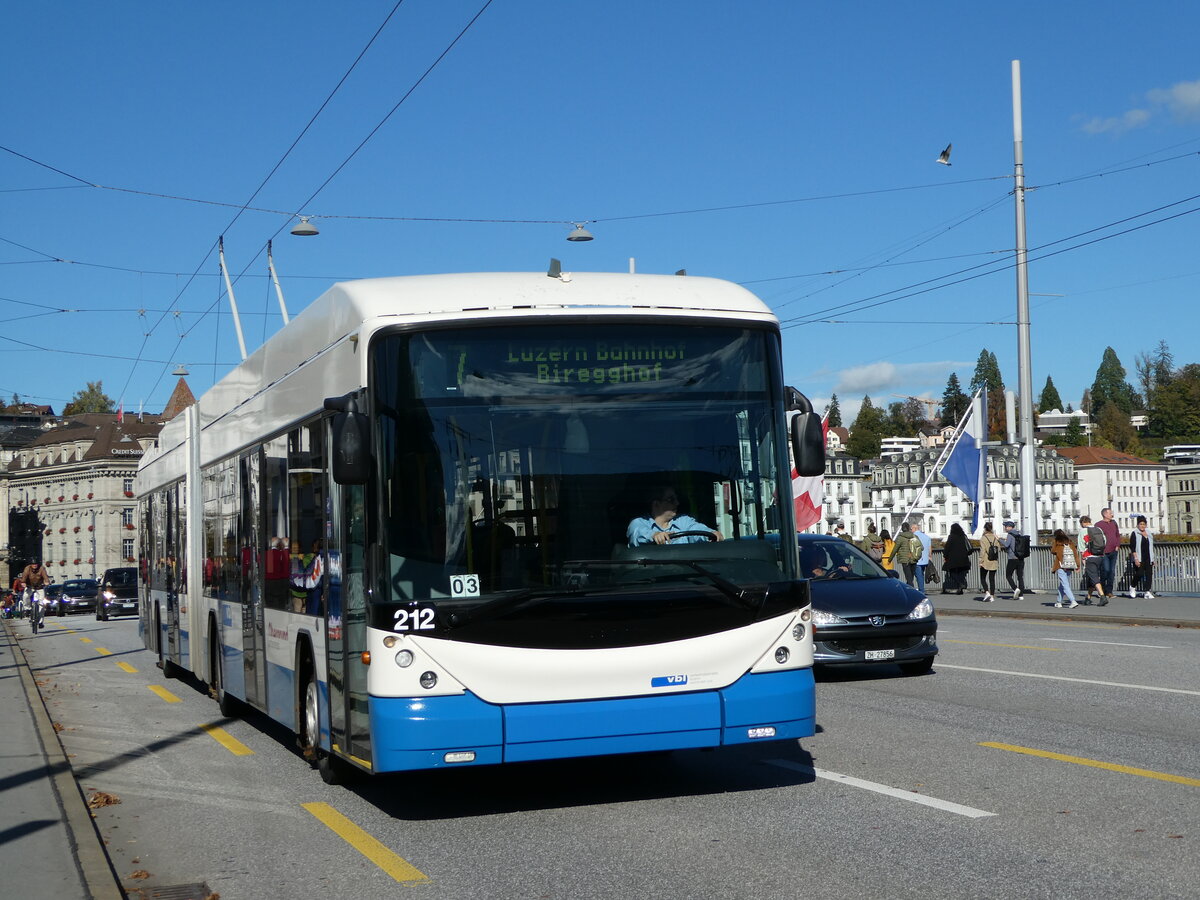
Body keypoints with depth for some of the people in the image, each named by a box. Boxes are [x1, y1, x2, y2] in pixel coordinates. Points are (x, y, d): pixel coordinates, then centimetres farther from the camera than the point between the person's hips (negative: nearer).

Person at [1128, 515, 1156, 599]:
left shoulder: (1149, 534, 15)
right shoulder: (1135, 534, -3)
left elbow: (1151, 547, 21)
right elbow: (1132, 547, -9)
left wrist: (1152, 559, 17)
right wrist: (1136, 558, -18)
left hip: (1148, 558, 6)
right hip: (1139, 558, -6)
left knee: (1149, 574, -3)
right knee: (1139, 573, -13)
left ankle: (1147, 592, 0)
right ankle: (1132, 587, 13)